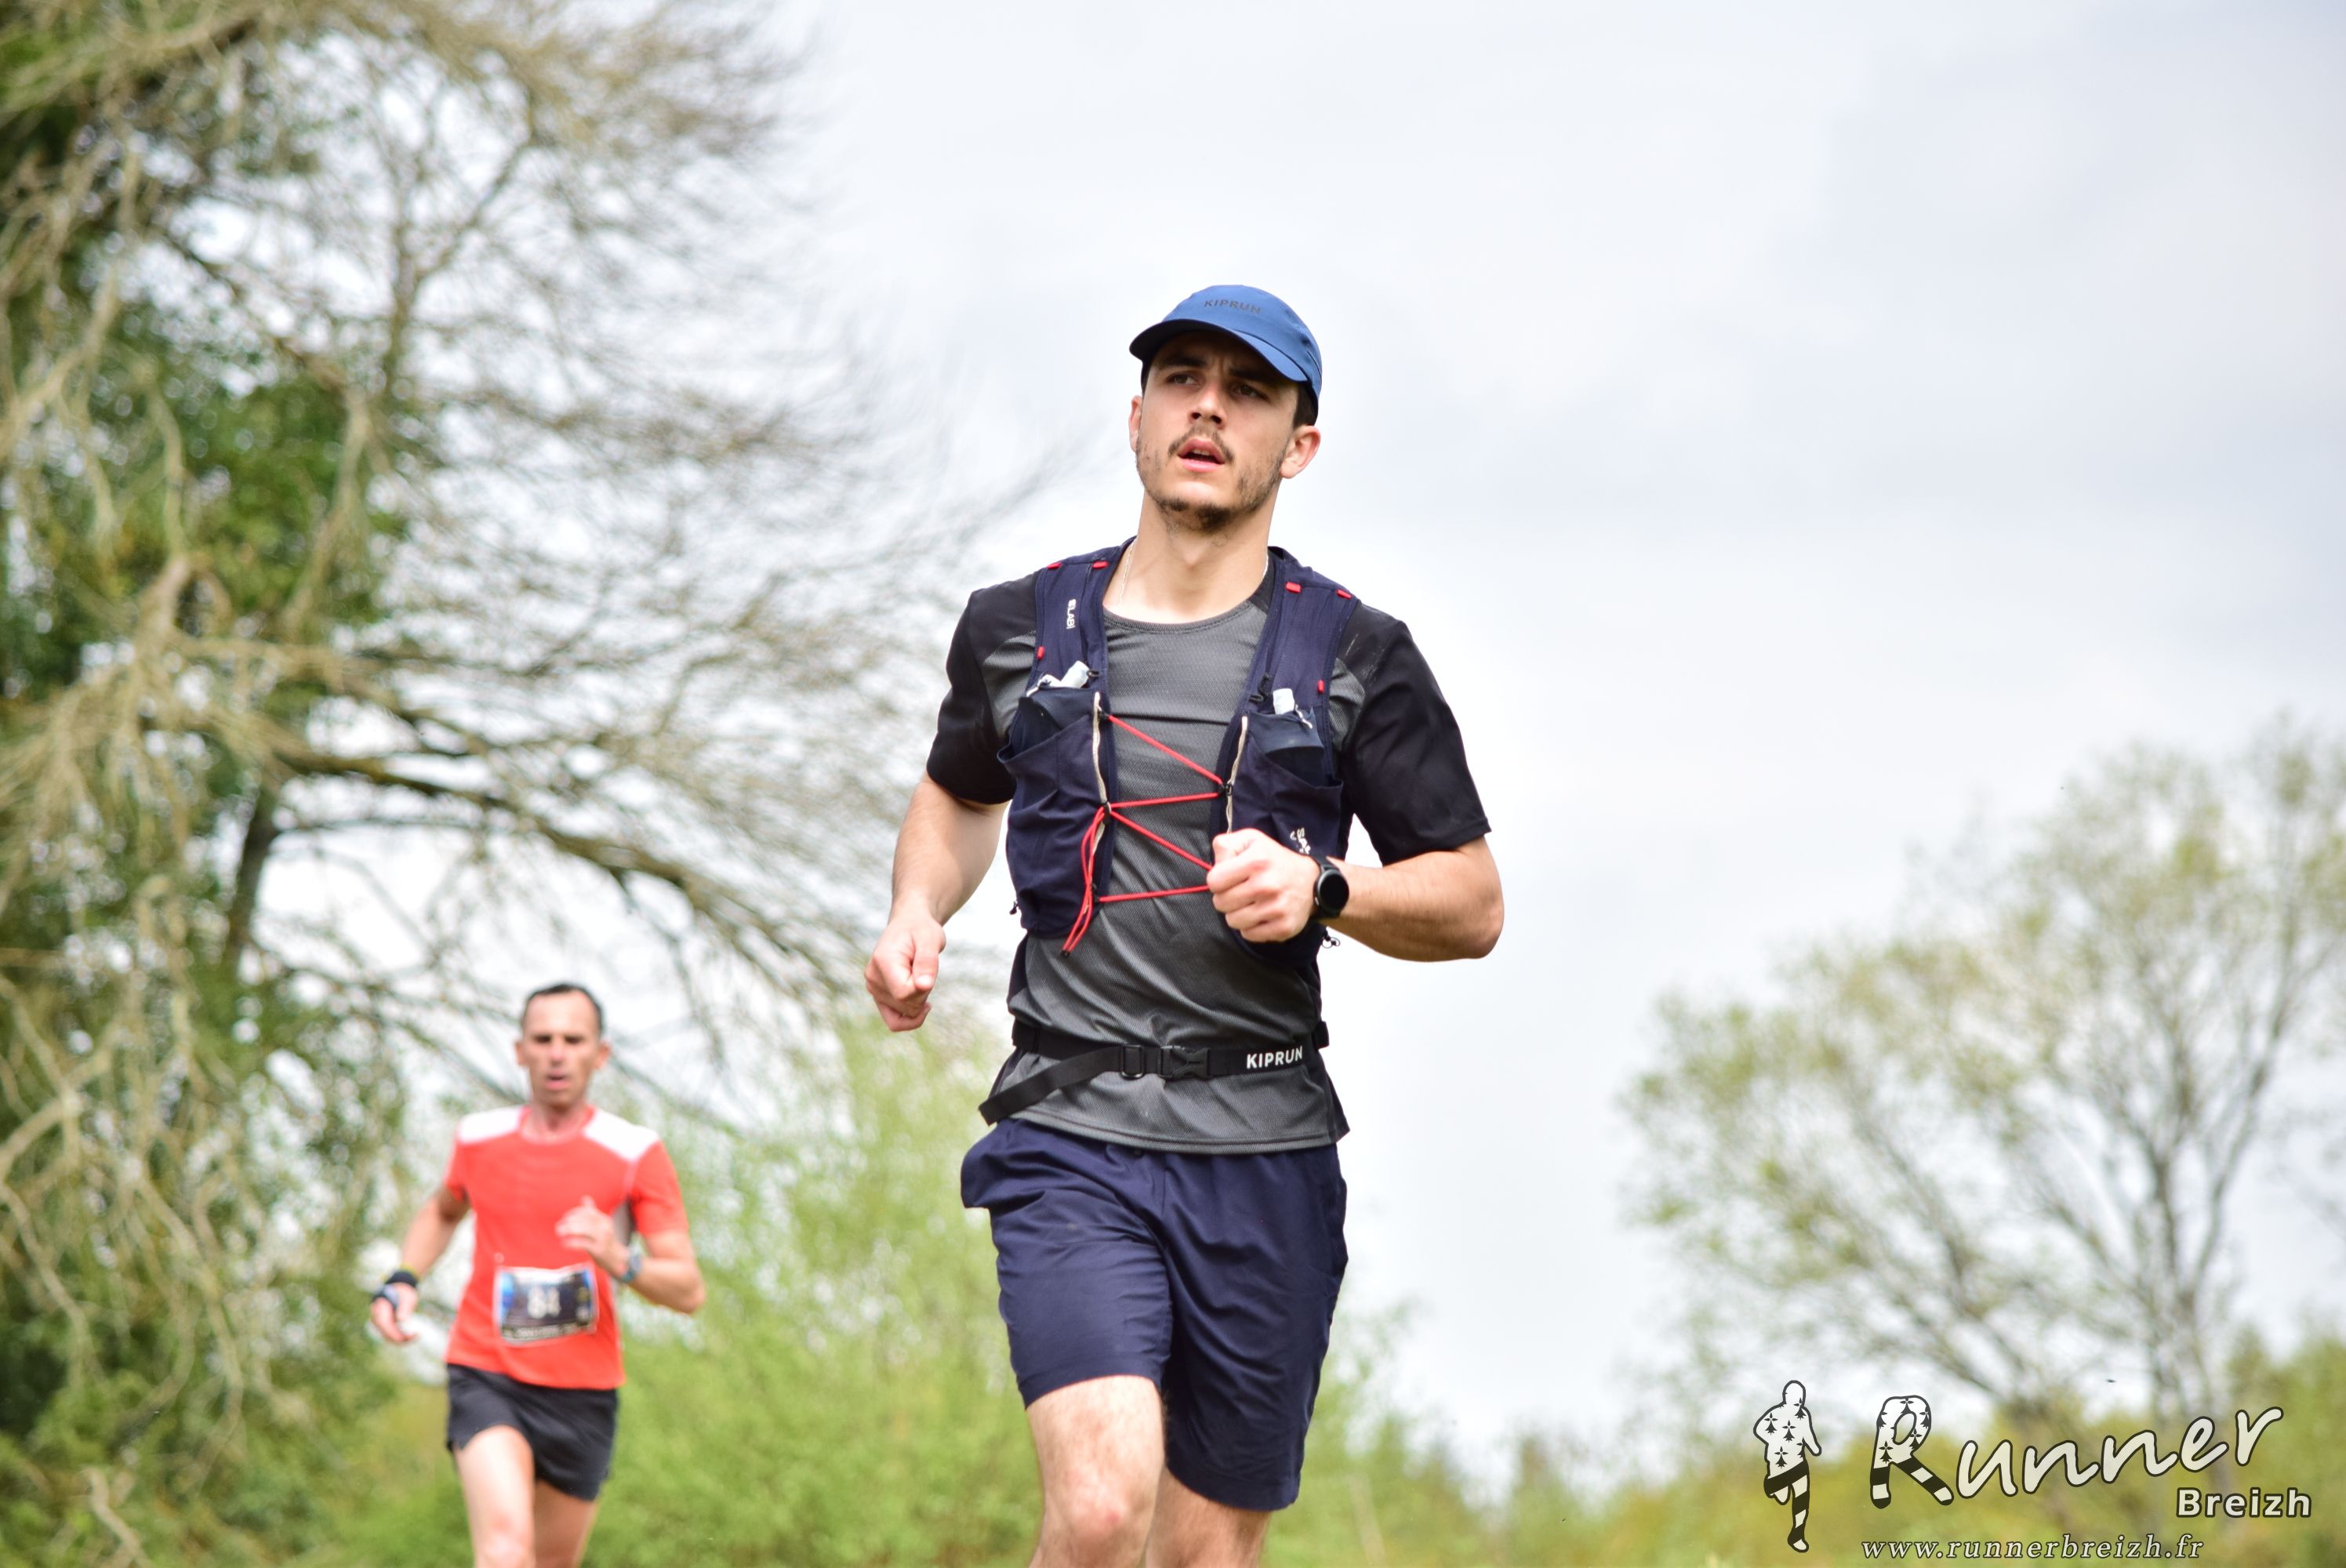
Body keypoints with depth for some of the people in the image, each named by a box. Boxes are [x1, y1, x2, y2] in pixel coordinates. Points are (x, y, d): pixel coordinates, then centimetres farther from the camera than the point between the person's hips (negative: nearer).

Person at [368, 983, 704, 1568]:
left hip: (583, 1393, 1)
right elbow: (443, 1211, 28)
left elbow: (688, 1290, -8)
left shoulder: (636, 1152, -5)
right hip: (487, 1379, -1)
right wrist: (401, 1282, 10)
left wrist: (621, 1260, -28)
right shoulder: (480, 1138, 3)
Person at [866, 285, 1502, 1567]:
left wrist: (1321, 887, -11)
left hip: (1265, 1145, 1)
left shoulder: (1357, 659, 5)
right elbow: (959, 791, 30)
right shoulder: (1019, 632, 9)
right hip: (1071, 1134, -1)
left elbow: (1471, 904, 8)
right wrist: (915, 913, 9)